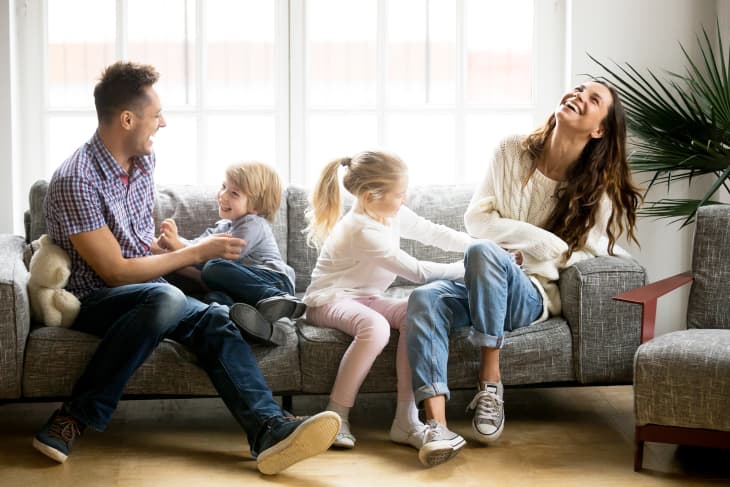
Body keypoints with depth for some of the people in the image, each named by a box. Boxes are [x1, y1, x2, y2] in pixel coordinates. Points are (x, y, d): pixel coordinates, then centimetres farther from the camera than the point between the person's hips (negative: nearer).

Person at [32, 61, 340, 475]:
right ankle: (75, 418, -29)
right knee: (164, 298, -37)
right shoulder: (76, 180, -18)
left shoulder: (145, 161, 8)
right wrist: (198, 252, -12)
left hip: (147, 292, 7)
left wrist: (200, 269, 8)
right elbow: (115, 271, -19)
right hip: (93, 299, -6)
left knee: (215, 318, -23)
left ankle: (271, 429, -43)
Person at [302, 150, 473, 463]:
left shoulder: (394, 215, 2)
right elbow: (418, 272, -25)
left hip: (366, 298, 8)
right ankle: (337, 416, -24)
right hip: (330, 300, -8)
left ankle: (406, 419, -24)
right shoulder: (363, 232, -25)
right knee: (375, 327, -39)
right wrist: (467, 268, -18)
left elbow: (433, 233, 12)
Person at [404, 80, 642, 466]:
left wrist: (523, 252, -11)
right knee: (425, 298, -31)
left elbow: (584, 259, -2)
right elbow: (476, 220, 0)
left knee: (483, 251, -35)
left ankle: (490, 385, -28)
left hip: (533, 296, -3)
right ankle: (437, 424, -44)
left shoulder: (599, 189, -2)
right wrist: (544, 241, -11)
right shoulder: (512, 151, 3)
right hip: (482, 287, 3)